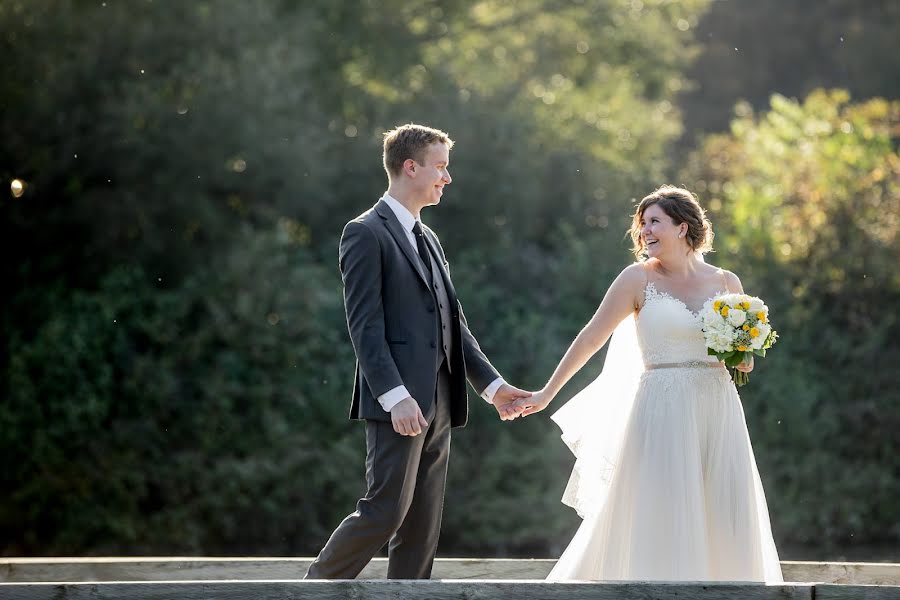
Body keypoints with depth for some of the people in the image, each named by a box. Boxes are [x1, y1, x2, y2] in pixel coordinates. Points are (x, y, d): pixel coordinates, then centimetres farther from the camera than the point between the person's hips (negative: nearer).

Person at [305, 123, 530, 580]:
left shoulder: (428, 240, 21)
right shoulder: (366, 233, -7)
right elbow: (364, 323, -15)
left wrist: (492, 384, 14)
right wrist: (396, 397, -23)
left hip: (436, 403, 9)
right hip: (397, 403, -9)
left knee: (423, 524, 6)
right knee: (386, 511, -11)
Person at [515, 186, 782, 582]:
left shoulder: (726, 283, 10)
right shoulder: (639, 279, 2)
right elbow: (591, 338, 2)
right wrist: (546, 394, 0)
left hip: (718, 413, 3)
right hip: (663, 413, -3)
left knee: (724, 527, 1)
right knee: (662, 524, -4)